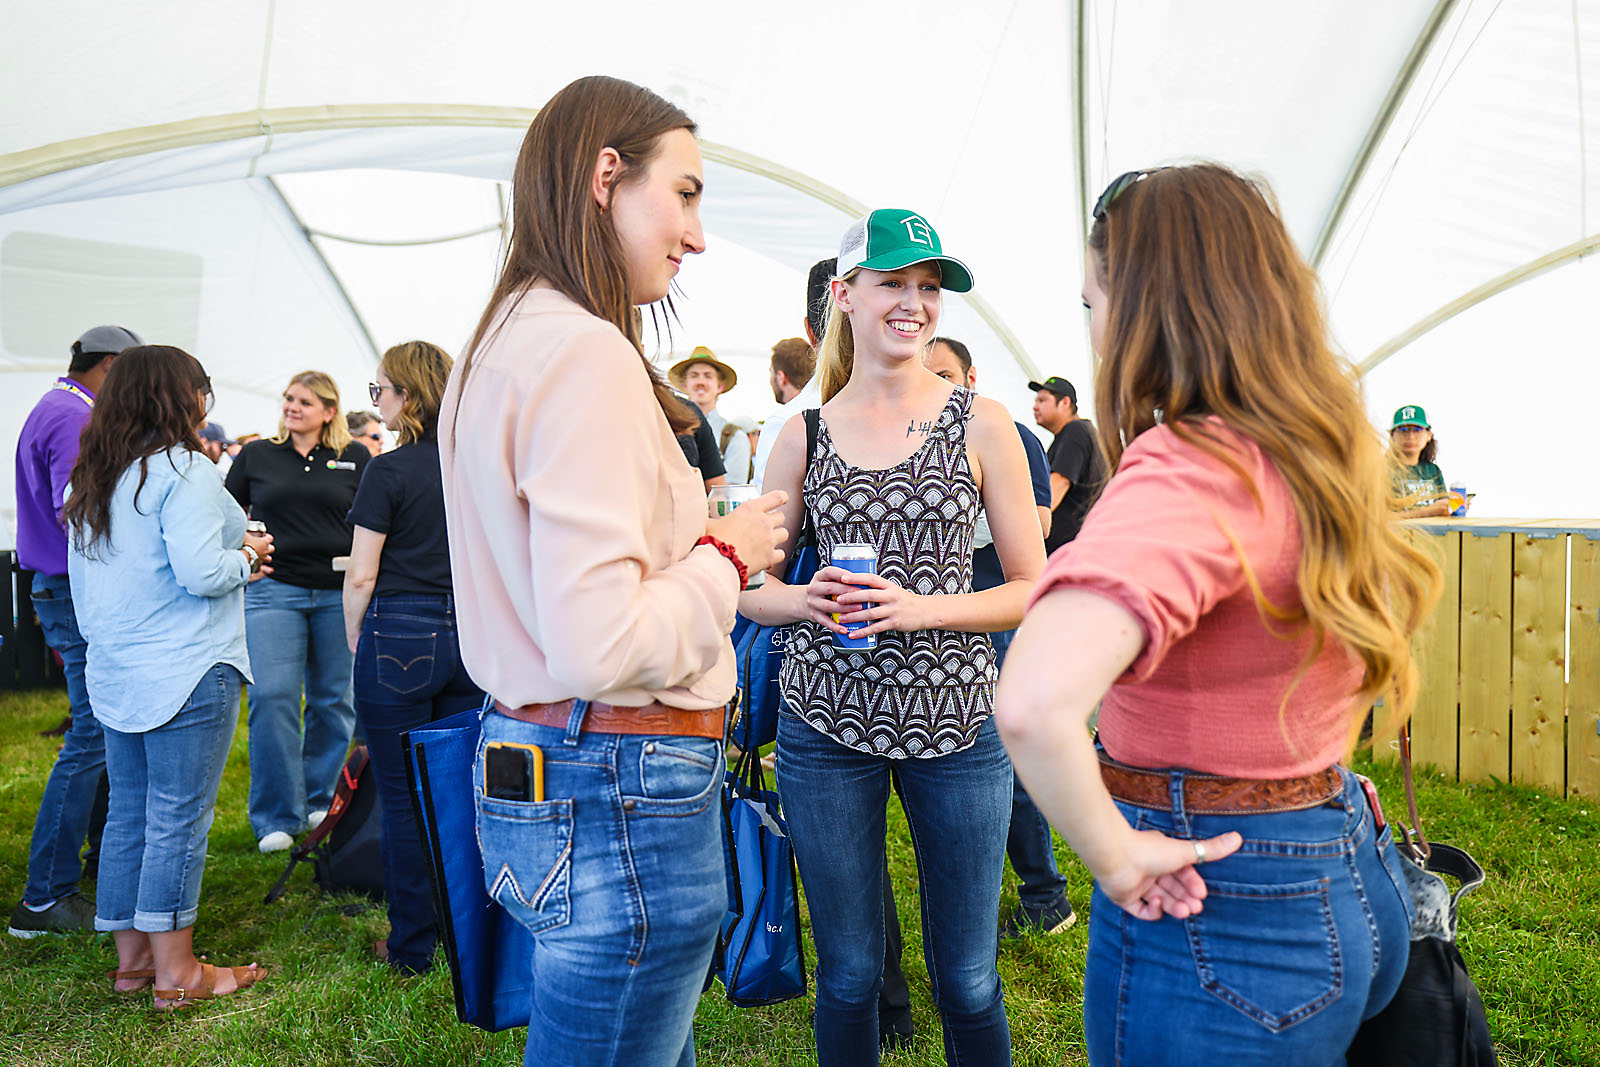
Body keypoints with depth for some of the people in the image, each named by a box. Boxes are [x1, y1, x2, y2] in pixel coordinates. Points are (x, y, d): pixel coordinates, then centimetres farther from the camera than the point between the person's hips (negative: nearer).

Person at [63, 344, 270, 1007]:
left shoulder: (92, 479, 13)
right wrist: (246, 558, -3)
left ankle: (132, 959, 25)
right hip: (185, 673, -8)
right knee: (178, 821, -1)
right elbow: (200, 573, -22)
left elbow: (82, 577, 18)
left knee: (128, 815, 14)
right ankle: (175, 973, 9)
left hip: (114, 673, 9)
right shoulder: (183, 469, -13)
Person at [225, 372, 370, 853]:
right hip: (274, 591, 0)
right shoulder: (255, 456, 9)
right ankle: (277, 817, 4)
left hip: (338, 594, 1)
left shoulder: (355, 459, 7)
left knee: (333, 701, 8)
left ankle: (321, 801, 24)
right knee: (272, 699, -7)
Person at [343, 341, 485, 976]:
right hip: (471, 637, 5)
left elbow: (361, 577, -9)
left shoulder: (389, 472, -9)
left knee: (403, 798, 6)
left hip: (400, 637, -5)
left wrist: (356, 646, 5)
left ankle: (412, 947, 17)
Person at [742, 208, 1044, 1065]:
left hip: (956, 720, -1)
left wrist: (922, 608, -16)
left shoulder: (979, 424, 0)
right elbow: (750, 583, 9)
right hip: (827, 723, 1)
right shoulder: (805, 435, 4)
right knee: (848, 972, 15)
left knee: (966, 976, 12)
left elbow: (1034, 589, 0)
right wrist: (806, 600, -12)